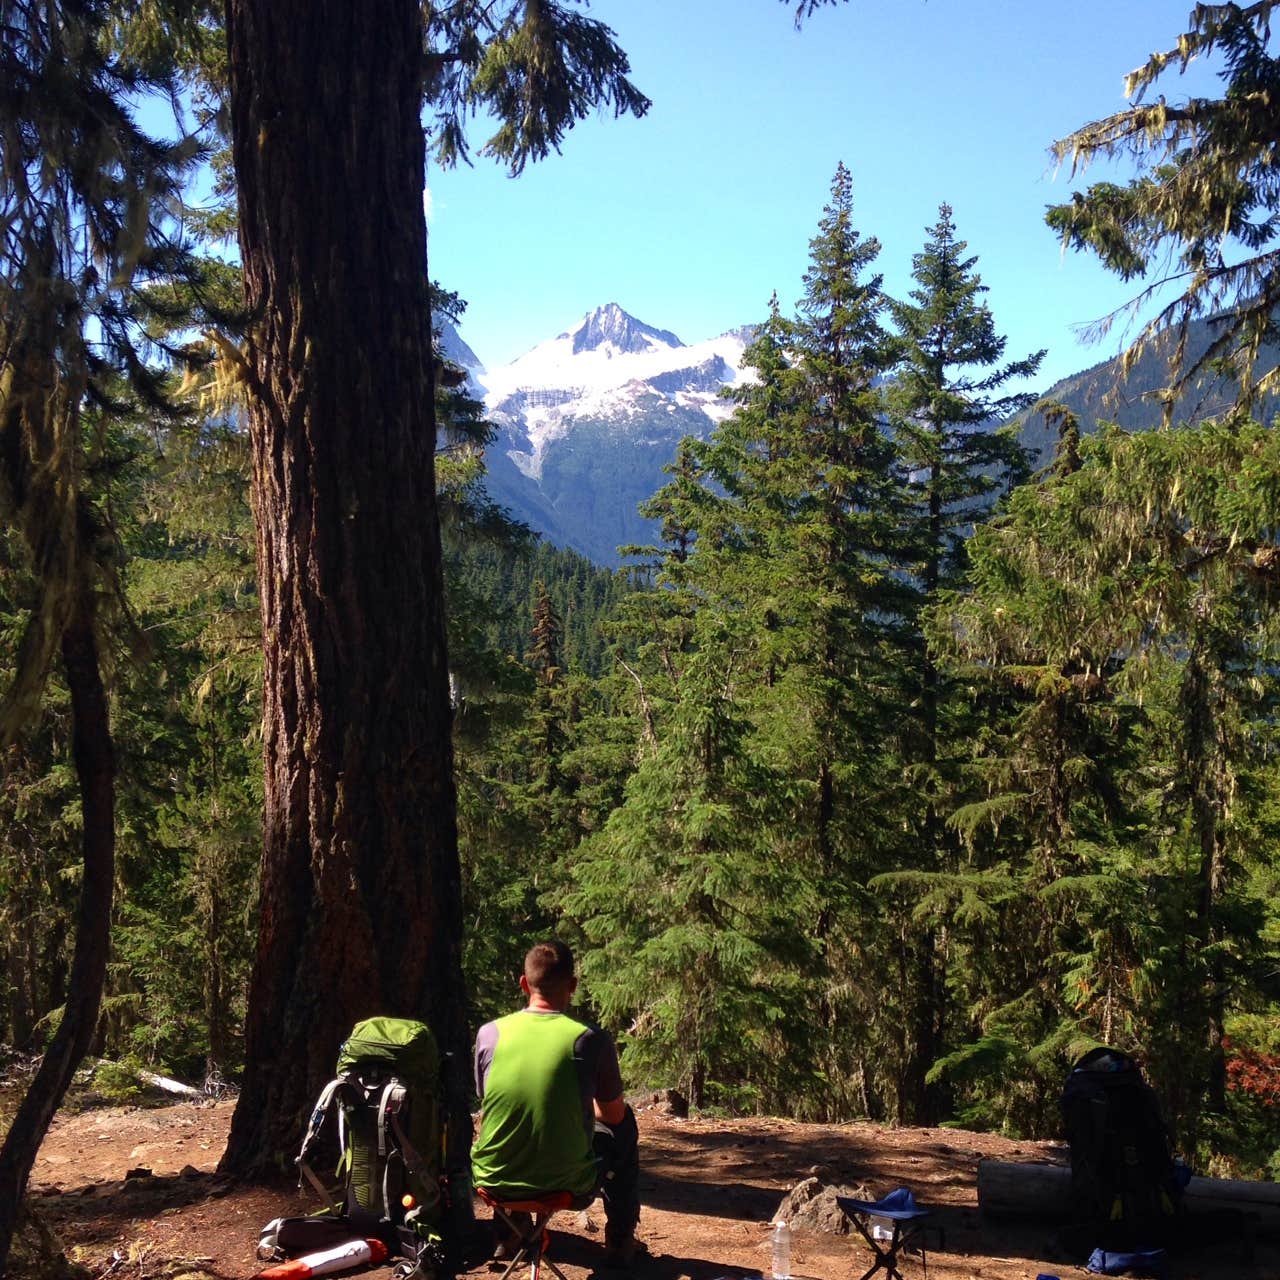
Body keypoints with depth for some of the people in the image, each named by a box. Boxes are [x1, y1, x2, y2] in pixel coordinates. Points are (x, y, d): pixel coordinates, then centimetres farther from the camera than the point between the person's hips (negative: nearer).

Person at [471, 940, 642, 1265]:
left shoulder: (489, 1033, -5)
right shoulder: (591, 1039, -11)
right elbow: (614, 1114, 3)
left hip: (495, 1180, 2)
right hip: (567, 1184, -2)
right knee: (624, 1125, 26)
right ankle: (620, 1241, 34)